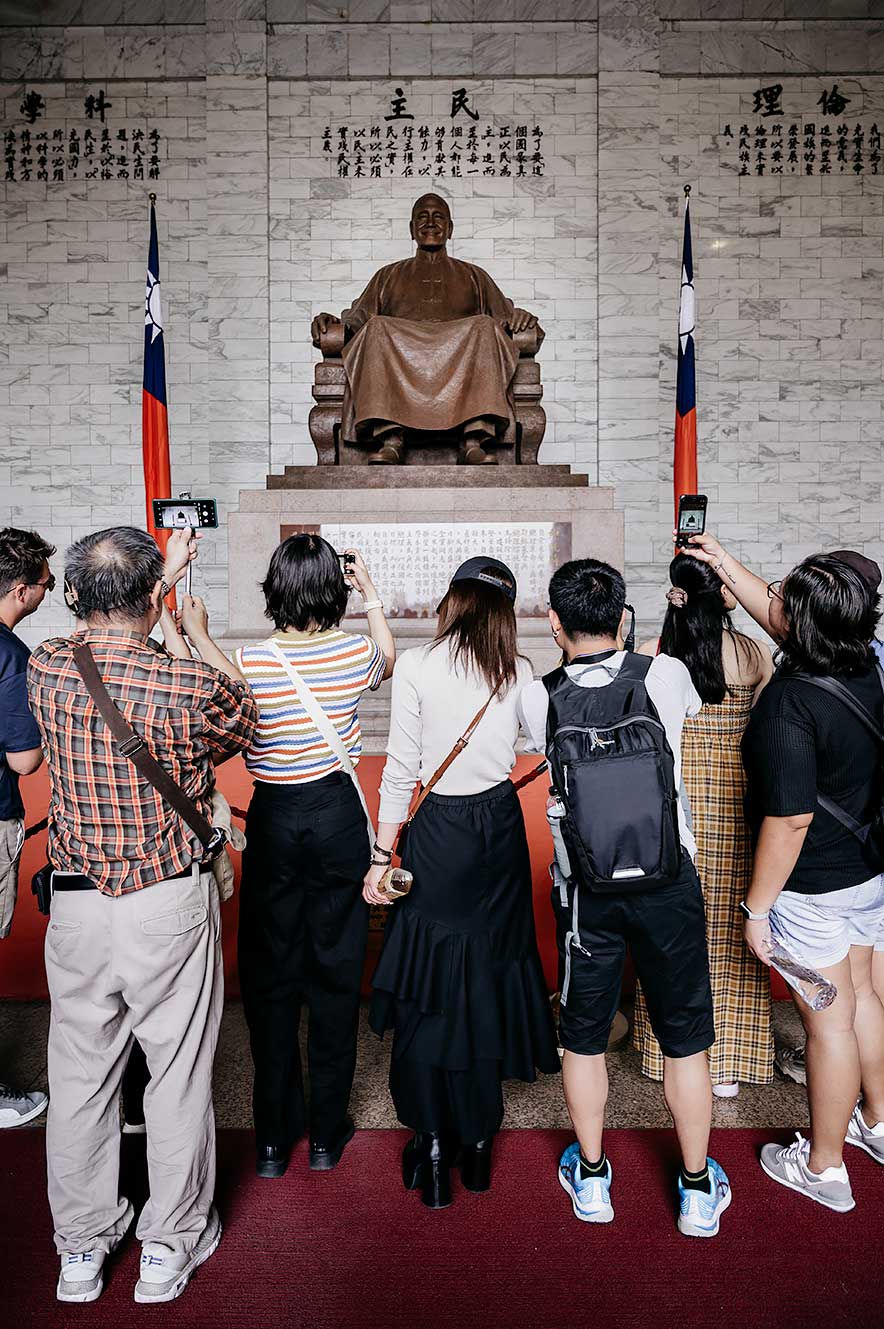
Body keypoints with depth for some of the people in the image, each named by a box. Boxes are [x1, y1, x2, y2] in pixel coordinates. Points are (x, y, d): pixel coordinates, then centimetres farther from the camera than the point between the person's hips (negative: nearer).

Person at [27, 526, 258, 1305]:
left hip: (77, 904, 4)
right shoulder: (189, 684, -20)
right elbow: (243, 722, 3)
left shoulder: (46, 670, -7)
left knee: (81, 1074, 19)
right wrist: (200, 635, 10)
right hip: (171, 903, -3)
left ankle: (82, 1247, 38)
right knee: (180, 1073, 15)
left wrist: (164, 575, 24)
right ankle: (170, 1245, 33)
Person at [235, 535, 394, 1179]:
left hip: (272, 819, -1)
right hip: (339, 817, 1)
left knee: (270, 978, 13)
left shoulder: (247, 661, -13)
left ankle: (273, 1138, 25)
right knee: (336, 974, 12)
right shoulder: (355, 651, -7)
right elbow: (389, 659, 16)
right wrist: (373, 597, 21)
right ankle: (328, 1133, 25)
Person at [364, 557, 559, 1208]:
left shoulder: (417, 666, -10)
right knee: (490, 980, 16)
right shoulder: (520, 673, -1)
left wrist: (384, 853, -3)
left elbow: (402, 769, -9)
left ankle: (433, 1148, 18)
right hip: (501, 830, 4)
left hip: (437, 832, -3)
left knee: (428, 984, 9)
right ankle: (478, 1140, 30)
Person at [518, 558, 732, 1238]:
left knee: (584, 1035, 18)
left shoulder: (538, 701, -12)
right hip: (670, 882, 1)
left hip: (585, 892, 0)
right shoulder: (666, 674, -11)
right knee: (684, 1038, 17)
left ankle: (592, 1178, 35)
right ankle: (698, 1189, 33)